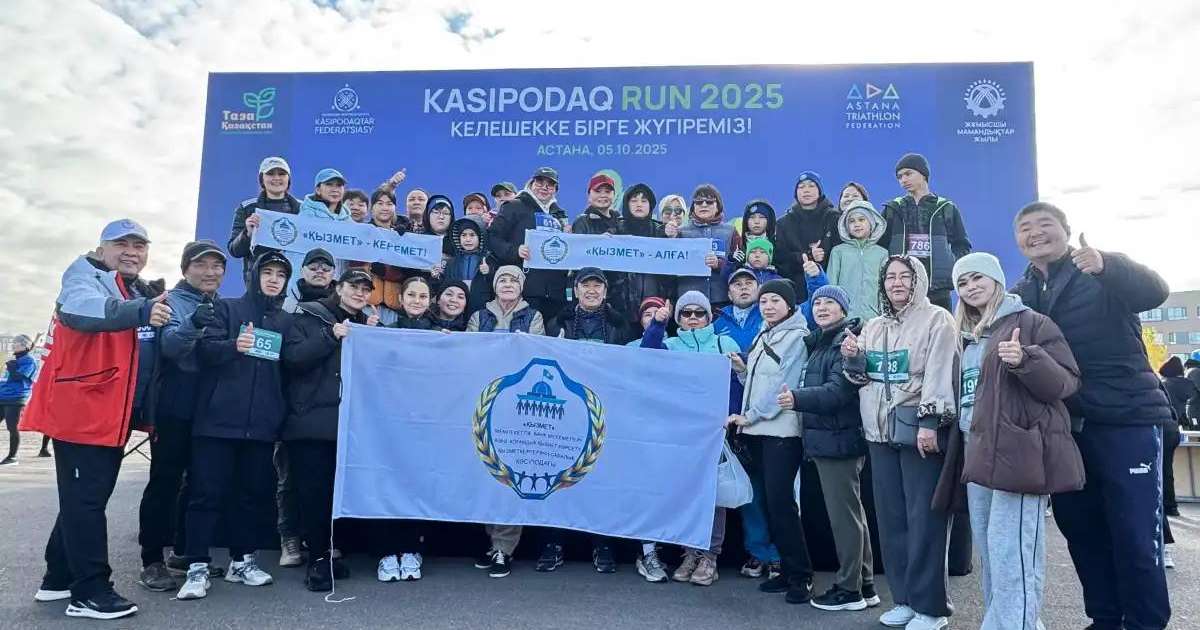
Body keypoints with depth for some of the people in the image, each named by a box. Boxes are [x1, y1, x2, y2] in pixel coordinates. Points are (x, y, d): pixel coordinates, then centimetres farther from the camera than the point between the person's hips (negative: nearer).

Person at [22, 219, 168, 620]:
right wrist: (140, 311, -47)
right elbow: (80, 307, -34)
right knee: (86, 500, -3)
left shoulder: (142, 291, 16)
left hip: (112, 415, 9)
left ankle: (59, 579, 30)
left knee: (86, 498, 16)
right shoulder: (85, 274, -8)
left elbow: (149, 354, 27)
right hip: (81, 411, -9)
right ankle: (90, 592, 4)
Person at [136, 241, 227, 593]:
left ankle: (183, 549, 26)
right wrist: (192, 323, -43)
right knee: (165, 481, -3)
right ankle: (152, 561, 4)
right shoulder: (173, 301, -6)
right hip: (176, 407, -6)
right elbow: (170, 345, -24)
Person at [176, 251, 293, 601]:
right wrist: (233, 346, -27)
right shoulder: (227, 308, 5)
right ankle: (197, 568, 4)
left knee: (253, 492, 9)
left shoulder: (287, 321, 15)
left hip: (261, 421, 4)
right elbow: (204, 349, -7)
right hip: (219, 417, -3)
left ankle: (242, 561, 21)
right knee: (207, 492, -2)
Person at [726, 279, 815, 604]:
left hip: (782, 430, -7)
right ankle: (788, 569, 17)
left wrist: (750, 416, -12)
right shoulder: (762, 337, 18)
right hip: (756, 431, 7)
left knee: (781, 502, -10)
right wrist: (742, 369, 2)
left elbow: (784, 385, -13)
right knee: (768, 501, 8)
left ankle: (801, 576, 0)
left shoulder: (797, 337, -5)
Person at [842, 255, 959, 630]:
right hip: (881, 431, 7)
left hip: (919, 429, -6)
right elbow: (864, 377, 22)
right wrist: (853, 359, 1)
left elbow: (940, 373, -14)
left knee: (924, 518, -4)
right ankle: (905, 598, 21)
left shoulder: (936, 319, -3)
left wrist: (929, 421, -23)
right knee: (890, 517, 10)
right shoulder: (874, 327, 16)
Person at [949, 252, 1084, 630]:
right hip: (978, 454, 8)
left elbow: (1066, 382, -9)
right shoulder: (965, 335, 19)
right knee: (989, 554, 12)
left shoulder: (1031, 322, -2)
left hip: (1017, 453, -8)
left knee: (1010, 554, -11)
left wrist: (1026, 360, -26)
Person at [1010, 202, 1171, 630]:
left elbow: (1154, 292, -22)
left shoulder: (1104, 273, -2)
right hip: (1064, 427, 5)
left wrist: (1106, 265, -39)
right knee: (1080, 530, 12)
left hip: (1127, 419, -5)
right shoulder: (1021, 295, 11)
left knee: (1135, 534, -2)